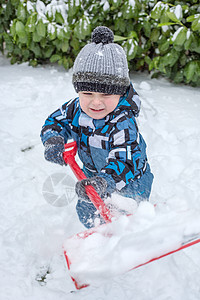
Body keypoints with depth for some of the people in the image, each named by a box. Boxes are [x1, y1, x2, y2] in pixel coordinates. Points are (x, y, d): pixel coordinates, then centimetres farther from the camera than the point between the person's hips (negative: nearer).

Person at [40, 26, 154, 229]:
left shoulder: (123, 124, -40)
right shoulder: (76, 109, -19)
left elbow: (124, 161, -47)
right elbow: (55, 122, -5)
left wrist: (105, 182, -65)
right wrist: (53, 141, -27)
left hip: (130, 180, -6)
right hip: (93, 173, 6)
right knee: (86, 212, 21)